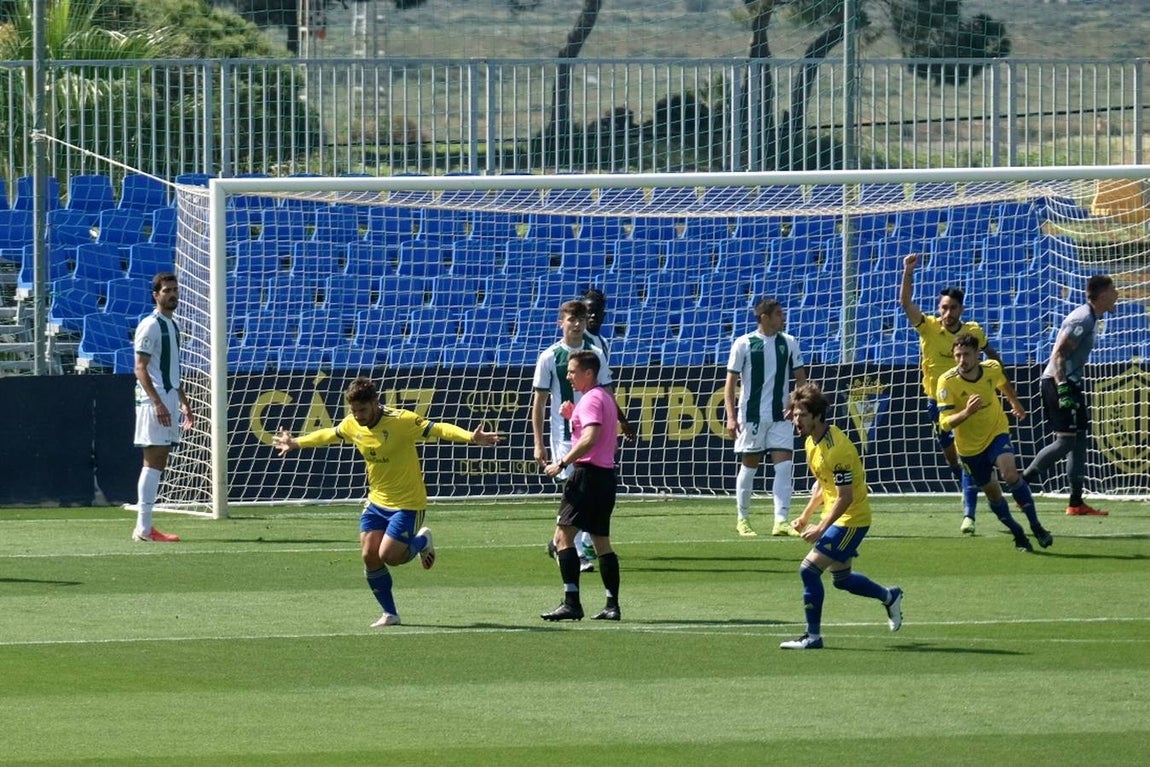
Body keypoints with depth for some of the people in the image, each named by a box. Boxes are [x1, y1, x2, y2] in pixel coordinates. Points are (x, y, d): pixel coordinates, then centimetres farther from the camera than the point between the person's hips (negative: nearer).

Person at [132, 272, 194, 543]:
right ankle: (144, 527, -11)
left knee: (158, 464, 7)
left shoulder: (173, 326, 19)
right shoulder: (149, 326, -9)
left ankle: (145, 527, 8)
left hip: (168, 401, 9)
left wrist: (184, 403, 22)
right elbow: (141, 368, -14)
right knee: (153, 462, -10)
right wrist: (158, 403, -22)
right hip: (154, 401, -9)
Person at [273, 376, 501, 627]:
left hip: (407, 503, -6)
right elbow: (327, 435, 19)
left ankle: (422, 541, 20)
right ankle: (390, 614, 12)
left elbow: (438, 429, -29)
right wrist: (296, 443, 30)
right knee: (369, 556, -3)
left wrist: (471, 437, -45)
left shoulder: (401, 421, -23)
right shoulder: (352, 425, -3)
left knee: (387, 556, -13)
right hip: (377, 501, 6)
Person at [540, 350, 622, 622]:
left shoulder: (591, 399, -11)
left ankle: (571, 602, -17)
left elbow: (590, 438, -24)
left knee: (564, 534, -11)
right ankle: (612, 605, 10)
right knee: (601, 541, 13)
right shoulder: (605, 397, 19)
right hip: (606, 474, 10)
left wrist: (562, 463, -22)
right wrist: (573, 415, 15)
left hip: (587, 474, -10)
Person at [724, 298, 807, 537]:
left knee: (784, 466, -9)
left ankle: (781, 521, -11)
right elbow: (731, 383, -2)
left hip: (780, 416, 3)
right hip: (751, 416, -3)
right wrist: (731, 417, -10)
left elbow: (801, 378, 12)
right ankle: (742, 519, 20)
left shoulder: (789, 343, 7)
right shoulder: (744, 344, -3)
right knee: (749, 466, 5)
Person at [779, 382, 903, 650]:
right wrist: (806, 515, 12)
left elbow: (845, 497, -25)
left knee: (809, 568, -15)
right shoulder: (811, 442, 3)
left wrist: (821, 528, -25)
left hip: (850, 520, -10)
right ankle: (890, 597, 46)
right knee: (841, 578, 22)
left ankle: (813, 636, -5)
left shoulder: (836, 449, -27)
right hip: (835, 517, 10)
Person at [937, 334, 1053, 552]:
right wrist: (966, 412, -46)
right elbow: (945, 423, -27)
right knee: (992, 492, 10)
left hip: (996, 433, 0)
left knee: (1010, 474, -25)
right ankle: (1018, 534, 32)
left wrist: (1016, 403, 31)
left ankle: (1035, 526, -14)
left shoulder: (992, 368, -14)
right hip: (969, 446, 0)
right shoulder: (947, 382, -24)